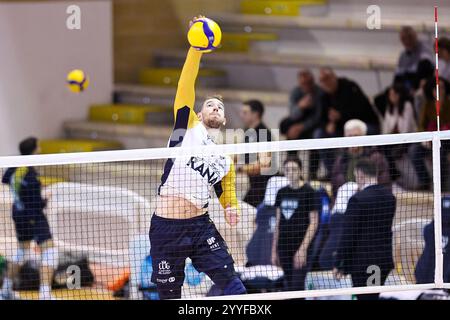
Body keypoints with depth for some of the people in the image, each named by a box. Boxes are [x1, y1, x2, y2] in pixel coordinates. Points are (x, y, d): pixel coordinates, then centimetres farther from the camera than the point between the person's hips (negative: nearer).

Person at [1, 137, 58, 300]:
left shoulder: (15, 167, -2)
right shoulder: (31, 177, -26)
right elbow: (37, 204, -24)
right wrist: (46, 200, -6)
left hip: (18, 212, 9)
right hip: (33, 215, -9)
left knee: (22, 250, 26)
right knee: (50, 251, -13)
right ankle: (45, 293, -26)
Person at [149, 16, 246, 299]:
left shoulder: (226, 156, 15)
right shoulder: (189, 127, 6)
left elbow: (226, 190, 26)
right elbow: (186, 87, -5)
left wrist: (231, 208, 2)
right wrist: (196, 49, -16)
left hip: (200, 225, 3)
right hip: (165, 226, -3)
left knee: (230, 281, -12)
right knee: (170, 294, 3)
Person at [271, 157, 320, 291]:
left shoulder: (309, 192, -5)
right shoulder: (282, 193, 11)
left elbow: (314, 223, -7)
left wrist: (303, 249, -14)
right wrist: (274, 249, 13)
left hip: (301, 247, -6)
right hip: (284, 248, 6)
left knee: (297, 285, -12)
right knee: (288, 285, 8)